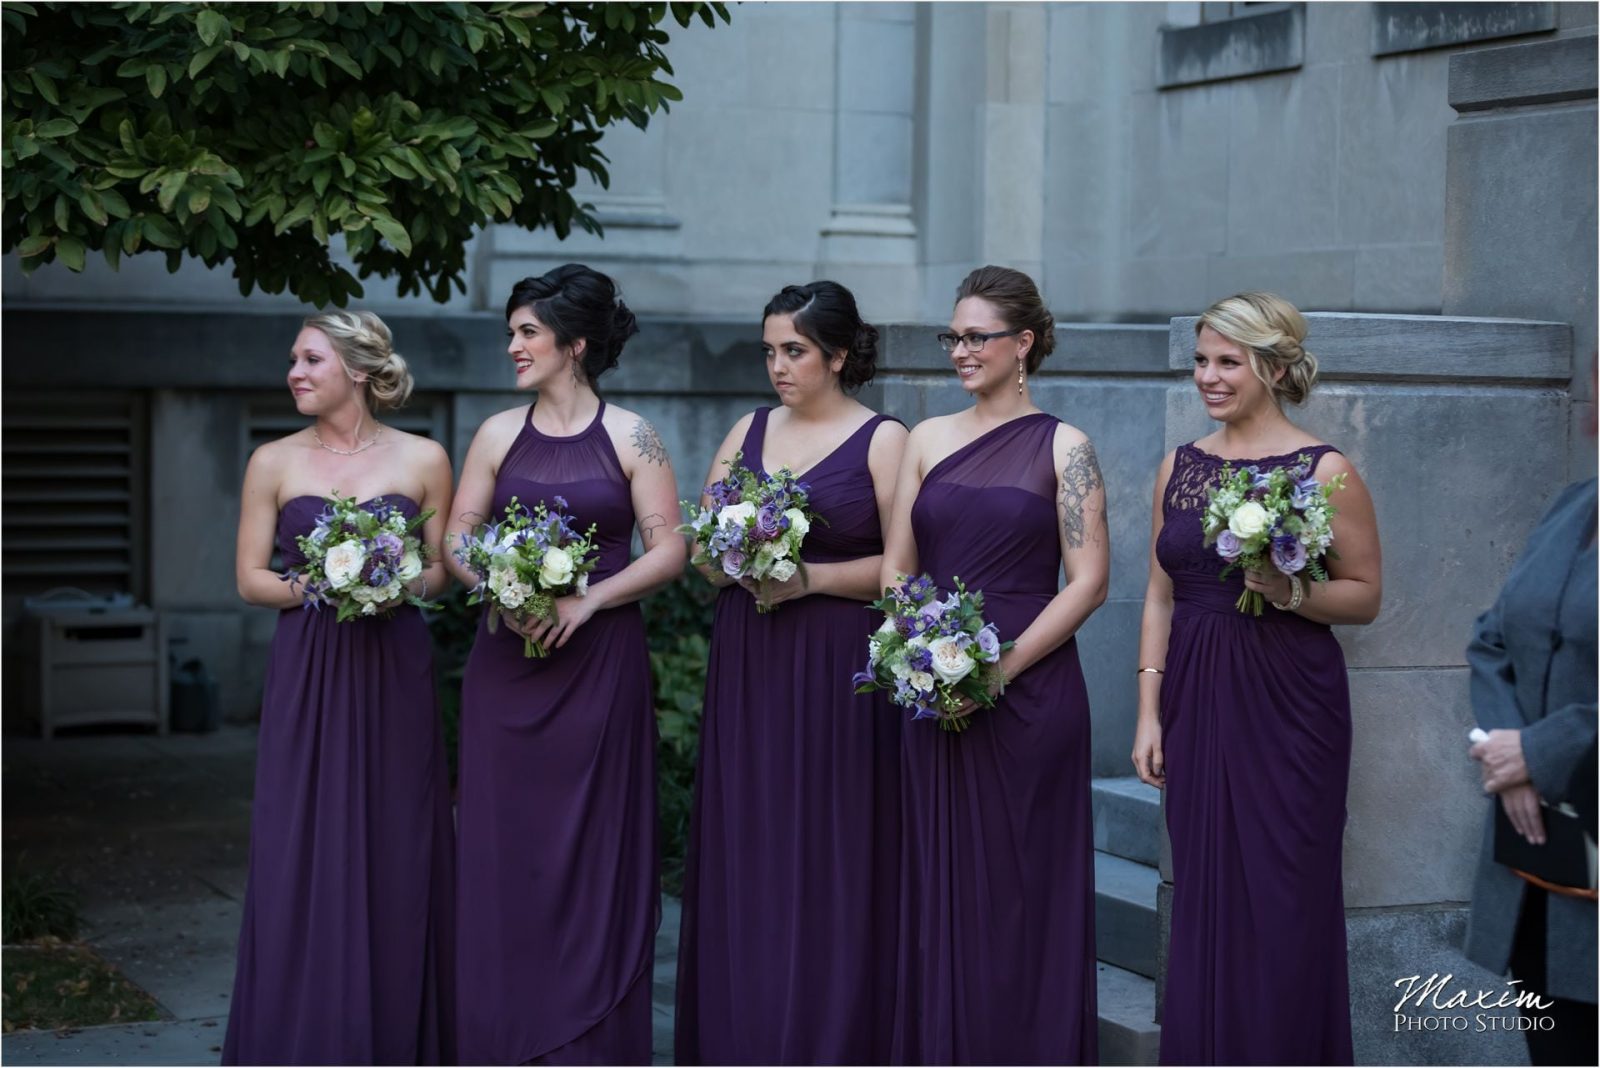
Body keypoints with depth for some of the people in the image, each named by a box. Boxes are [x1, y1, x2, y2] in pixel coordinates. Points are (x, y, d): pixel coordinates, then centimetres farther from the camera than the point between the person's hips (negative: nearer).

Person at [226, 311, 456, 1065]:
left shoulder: (422, 459, 3)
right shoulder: (275, 463, 5)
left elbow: (441, 570, 7)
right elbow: (251, 579, 4)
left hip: (395, 674, 0)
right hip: (307, 673, 0)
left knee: (396, 854, 3)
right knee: (303, 855, 0)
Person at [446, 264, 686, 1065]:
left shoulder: (629, 437, -1)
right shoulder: (499, 435, 8)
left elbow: (668, 549, -4)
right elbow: (456, 541, 8)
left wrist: (588, 599, -15)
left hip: (599, 661, -3)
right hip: (507, 665, 3)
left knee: (595, 846, 2)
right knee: (506, 844, 3)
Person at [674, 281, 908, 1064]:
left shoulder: (883, 440, -2)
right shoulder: (749, 432, 12)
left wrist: (812, 577, -16)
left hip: (839, 668, -4)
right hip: (746, 668, 5)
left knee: (830, 864, -2)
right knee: (744, 860, 5)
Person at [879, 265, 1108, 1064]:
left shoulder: (1062, 448, -1)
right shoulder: (928, 441, 11)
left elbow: (1088, 582, -6)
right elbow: (895, 569, 11)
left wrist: (1000, 668, -14)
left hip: (1028, 691, -4)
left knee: (1022, 886, 1)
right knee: (938, 885, 6)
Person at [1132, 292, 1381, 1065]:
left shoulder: (1325, 471, -6)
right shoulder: (1179, 467, 9)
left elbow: (1365, 596, -2)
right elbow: (1160, 596, 12)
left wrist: (1292, 592, -21)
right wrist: (1149, 713, 6)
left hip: (1286, 703, -4)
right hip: (1196, 701, 5)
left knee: (1281, 897, -1)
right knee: (1202, 894, 9)